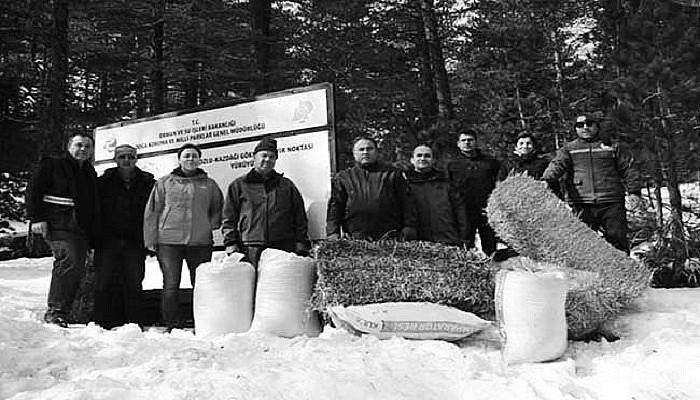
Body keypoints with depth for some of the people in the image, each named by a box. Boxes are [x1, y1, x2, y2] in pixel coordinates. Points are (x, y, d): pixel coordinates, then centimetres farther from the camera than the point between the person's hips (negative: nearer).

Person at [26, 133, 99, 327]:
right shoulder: (51, 165, 7)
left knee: (77, 271, 3)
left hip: (81, 230, 6)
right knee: (69, 261, -23)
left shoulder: (90, 175, 21)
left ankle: (61, 313, 13)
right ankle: (55, 311, -16)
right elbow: (34, 191, -1)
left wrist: (93, 241, 18)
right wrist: (37, 218, -13)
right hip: (58, 226, -6)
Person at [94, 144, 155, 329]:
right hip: (107, 240, 0)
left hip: (135, 243, 0)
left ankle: (133, 324, 10)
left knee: (133, 284, 3)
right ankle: (103, 323, 8)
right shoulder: (103, 182, 7)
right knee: (104, 283, 0)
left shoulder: (148, 184, 7)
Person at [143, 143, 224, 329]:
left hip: (200, 242, 1)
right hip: (169, 241, -1)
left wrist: (211, 226, 4)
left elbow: (218, 209, 21)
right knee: (171, 285, -1)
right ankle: (172, 325, 8)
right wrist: (151, 240, 1)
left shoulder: (209, 185, 11)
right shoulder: (165, 183, 7)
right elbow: (152, 212, 7)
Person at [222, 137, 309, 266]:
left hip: (284, 249, 1)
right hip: (251, 251, -1)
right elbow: (229, 219, 11)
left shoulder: (287, 185, 19)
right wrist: (231, 243, 0)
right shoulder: (238, 185, 14)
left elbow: (300, 218, 17)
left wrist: (301, 244, 7)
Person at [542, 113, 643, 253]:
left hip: (611, 204, 0)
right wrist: (546, 179, -24)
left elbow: (628, 168, 17)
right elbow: (557, 165, -3)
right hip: (581, 205, 0)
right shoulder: (568, 149, 14)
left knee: (617, 237, -2)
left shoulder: (611, 147, 16)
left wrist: (634, 191, 6)